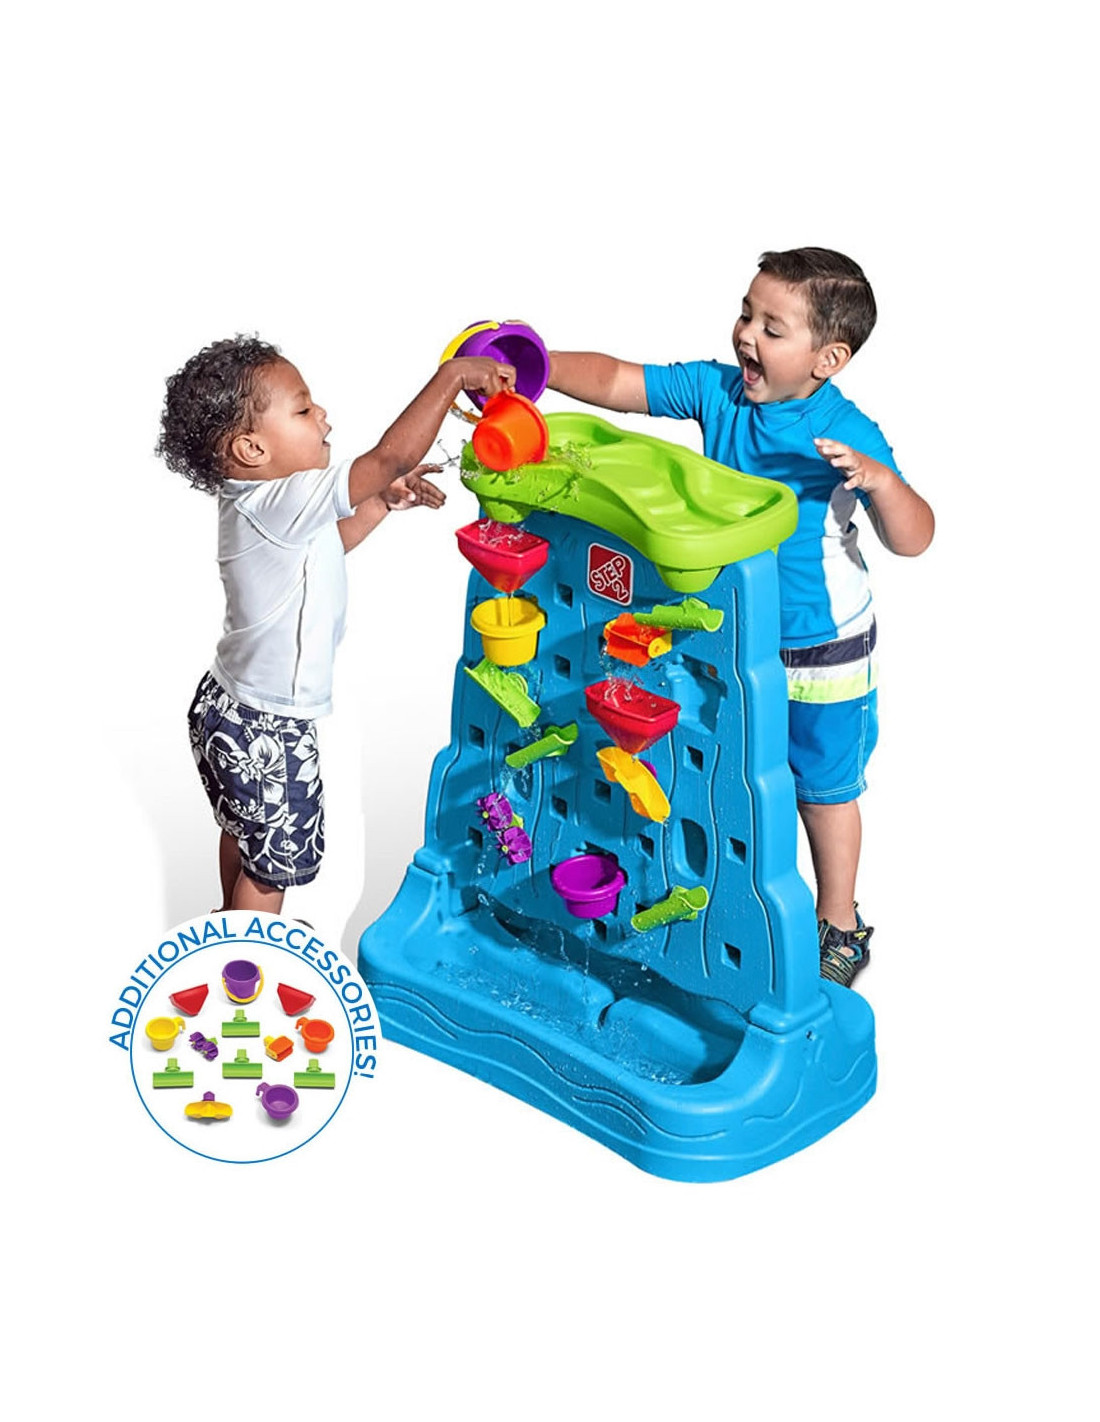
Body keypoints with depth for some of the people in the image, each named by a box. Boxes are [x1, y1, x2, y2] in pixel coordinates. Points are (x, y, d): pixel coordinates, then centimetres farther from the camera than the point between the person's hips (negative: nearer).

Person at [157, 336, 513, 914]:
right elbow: (390, 455, -34)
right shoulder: (281, 503, -30)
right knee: (275, 855, 10)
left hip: (229, 702, 10)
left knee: (245, 830, 29)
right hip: (266, 730, -10)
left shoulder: (252, 501, 1)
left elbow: (324, 546, 19)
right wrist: (452, 375, -27)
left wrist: (384, 501, 9)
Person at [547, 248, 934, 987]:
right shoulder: (715, 390, -10)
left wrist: (878, 479, -44)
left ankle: (839, 926, 31)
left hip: (821, 652, -5)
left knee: (823, 786, 12)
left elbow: (913, 539, -25)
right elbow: (614, 380, -8)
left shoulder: (849, 433, -22)